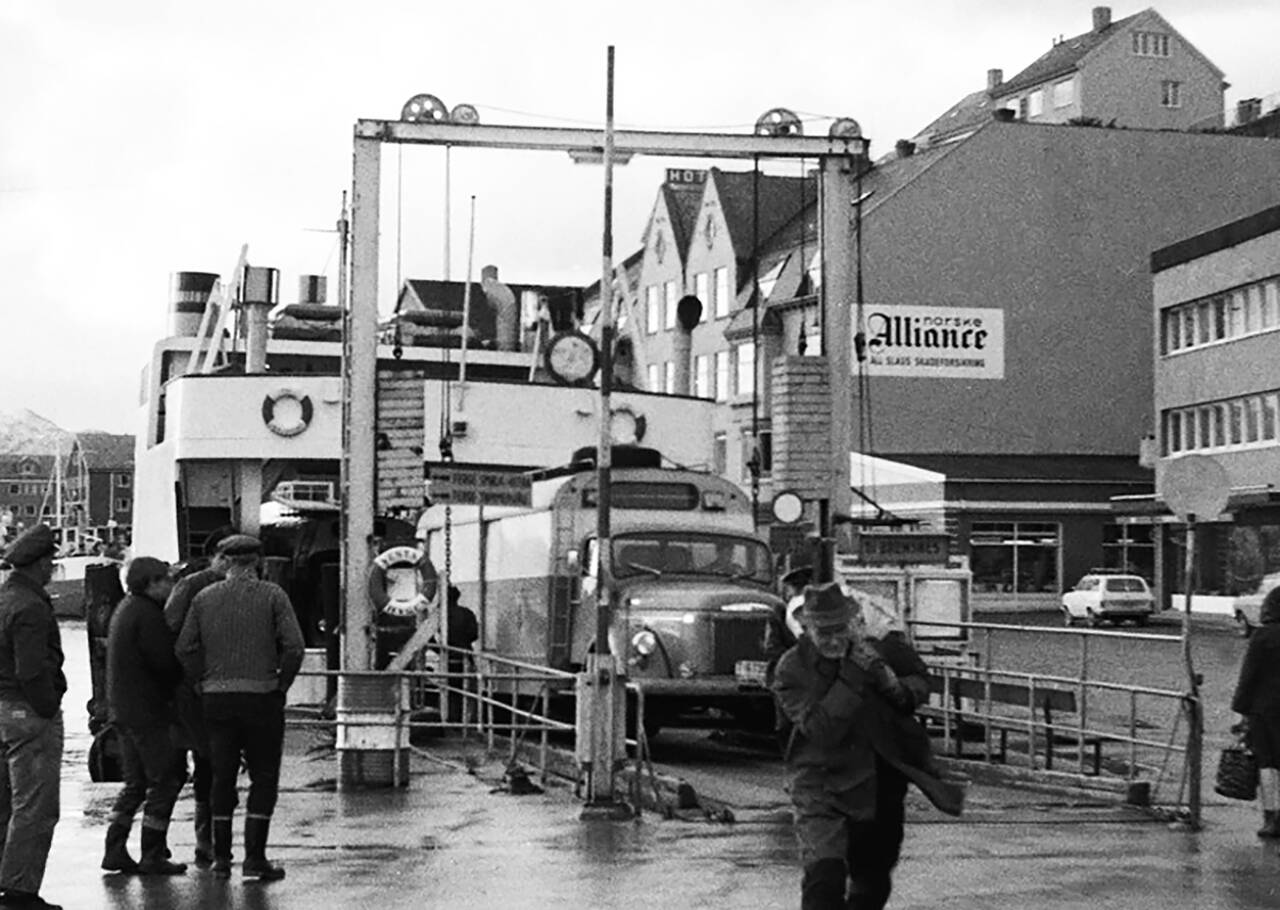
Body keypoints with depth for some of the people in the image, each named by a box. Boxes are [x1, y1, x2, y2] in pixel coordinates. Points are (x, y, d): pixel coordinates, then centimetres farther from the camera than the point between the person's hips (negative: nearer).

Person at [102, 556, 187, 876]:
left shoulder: (126, 609, 16)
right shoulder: (147, 614, -16)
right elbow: (165, 662, -20)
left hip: (124, 711, 10)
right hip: (148, 711, -10)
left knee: (135, 783, 15)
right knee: (164, 781, -2)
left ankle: (115, 850, 13)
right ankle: (152, 855, 0)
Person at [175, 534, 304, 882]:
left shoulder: (204, 598, 5)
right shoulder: (272, 595, -3)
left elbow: (185, 648, 0)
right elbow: (294, 647, -11)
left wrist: (204, 682, 9)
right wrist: (281, 684, 0)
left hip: (216, 698, 3)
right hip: (261, 697, -3)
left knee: (222, 777, 12)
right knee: (263, 778, 5)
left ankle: (221, 857, 14)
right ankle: (254, 857, 0)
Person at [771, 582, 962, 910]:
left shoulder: (879, 649, -4)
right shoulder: (792, 668, -13)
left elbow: (920, 679, 12)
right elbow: (821, 729, -24)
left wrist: (900, 689, -11)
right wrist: (853, 677, -30)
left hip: (880, 785, 4)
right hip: (822, 787, -4)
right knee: (824, 874, -23)